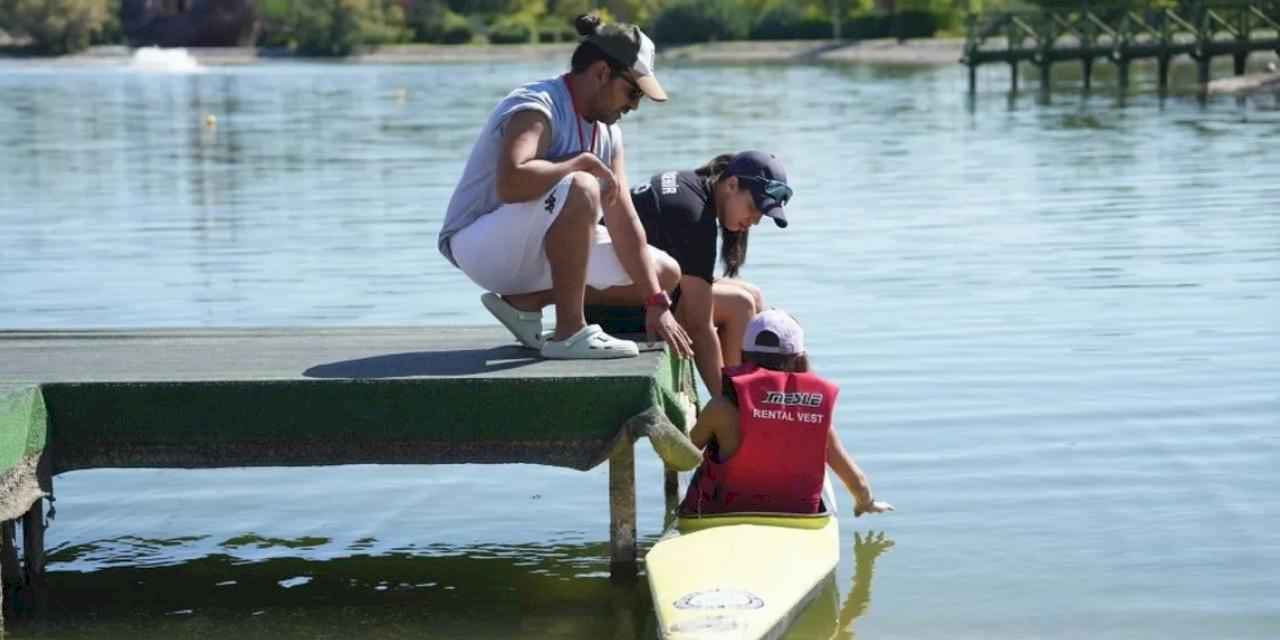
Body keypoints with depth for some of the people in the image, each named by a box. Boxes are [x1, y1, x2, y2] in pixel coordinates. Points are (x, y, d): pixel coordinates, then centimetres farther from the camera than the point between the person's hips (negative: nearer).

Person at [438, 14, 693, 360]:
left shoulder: (607, 131, 6)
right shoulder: (536, 107, -21)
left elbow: (623, 222, 2)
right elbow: (511, 183, -41)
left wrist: (657, 303, -4)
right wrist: (584, 162, -27)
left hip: (544, 251, 10)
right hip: (481, 246, -9)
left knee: (665, 273, 9)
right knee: (580, 189, -36)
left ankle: (524, 301, 3)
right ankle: (569, 332, -28)